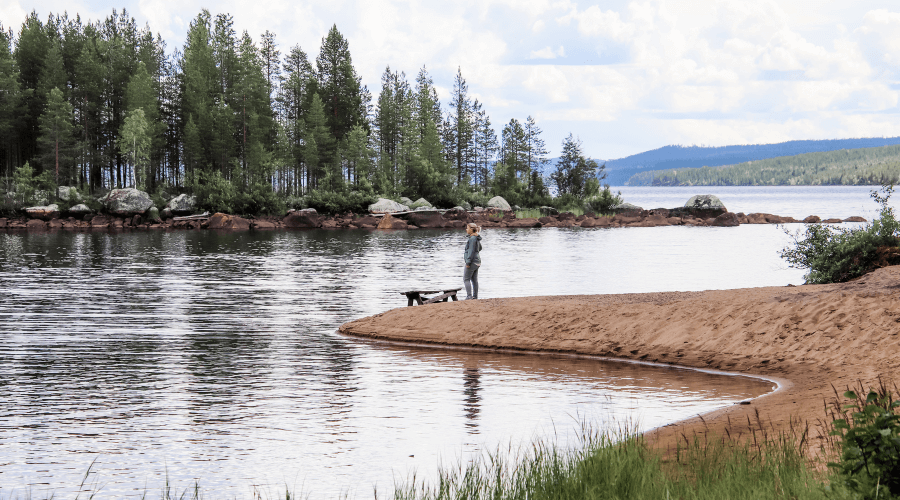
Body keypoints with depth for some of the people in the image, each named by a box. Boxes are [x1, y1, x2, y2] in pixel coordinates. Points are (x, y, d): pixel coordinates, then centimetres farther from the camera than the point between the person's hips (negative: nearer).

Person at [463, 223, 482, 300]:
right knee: (474, 279, 12)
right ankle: (475, 296, 13)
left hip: (472, 261, -10)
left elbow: (471, 251, -20)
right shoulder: (477, 238, 13)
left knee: (466, 279, -5)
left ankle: (469, 296, -10)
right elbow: (480, 248, 27)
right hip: (477, 261, 10)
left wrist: (468, 262, -20)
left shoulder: (472, 238, -16)